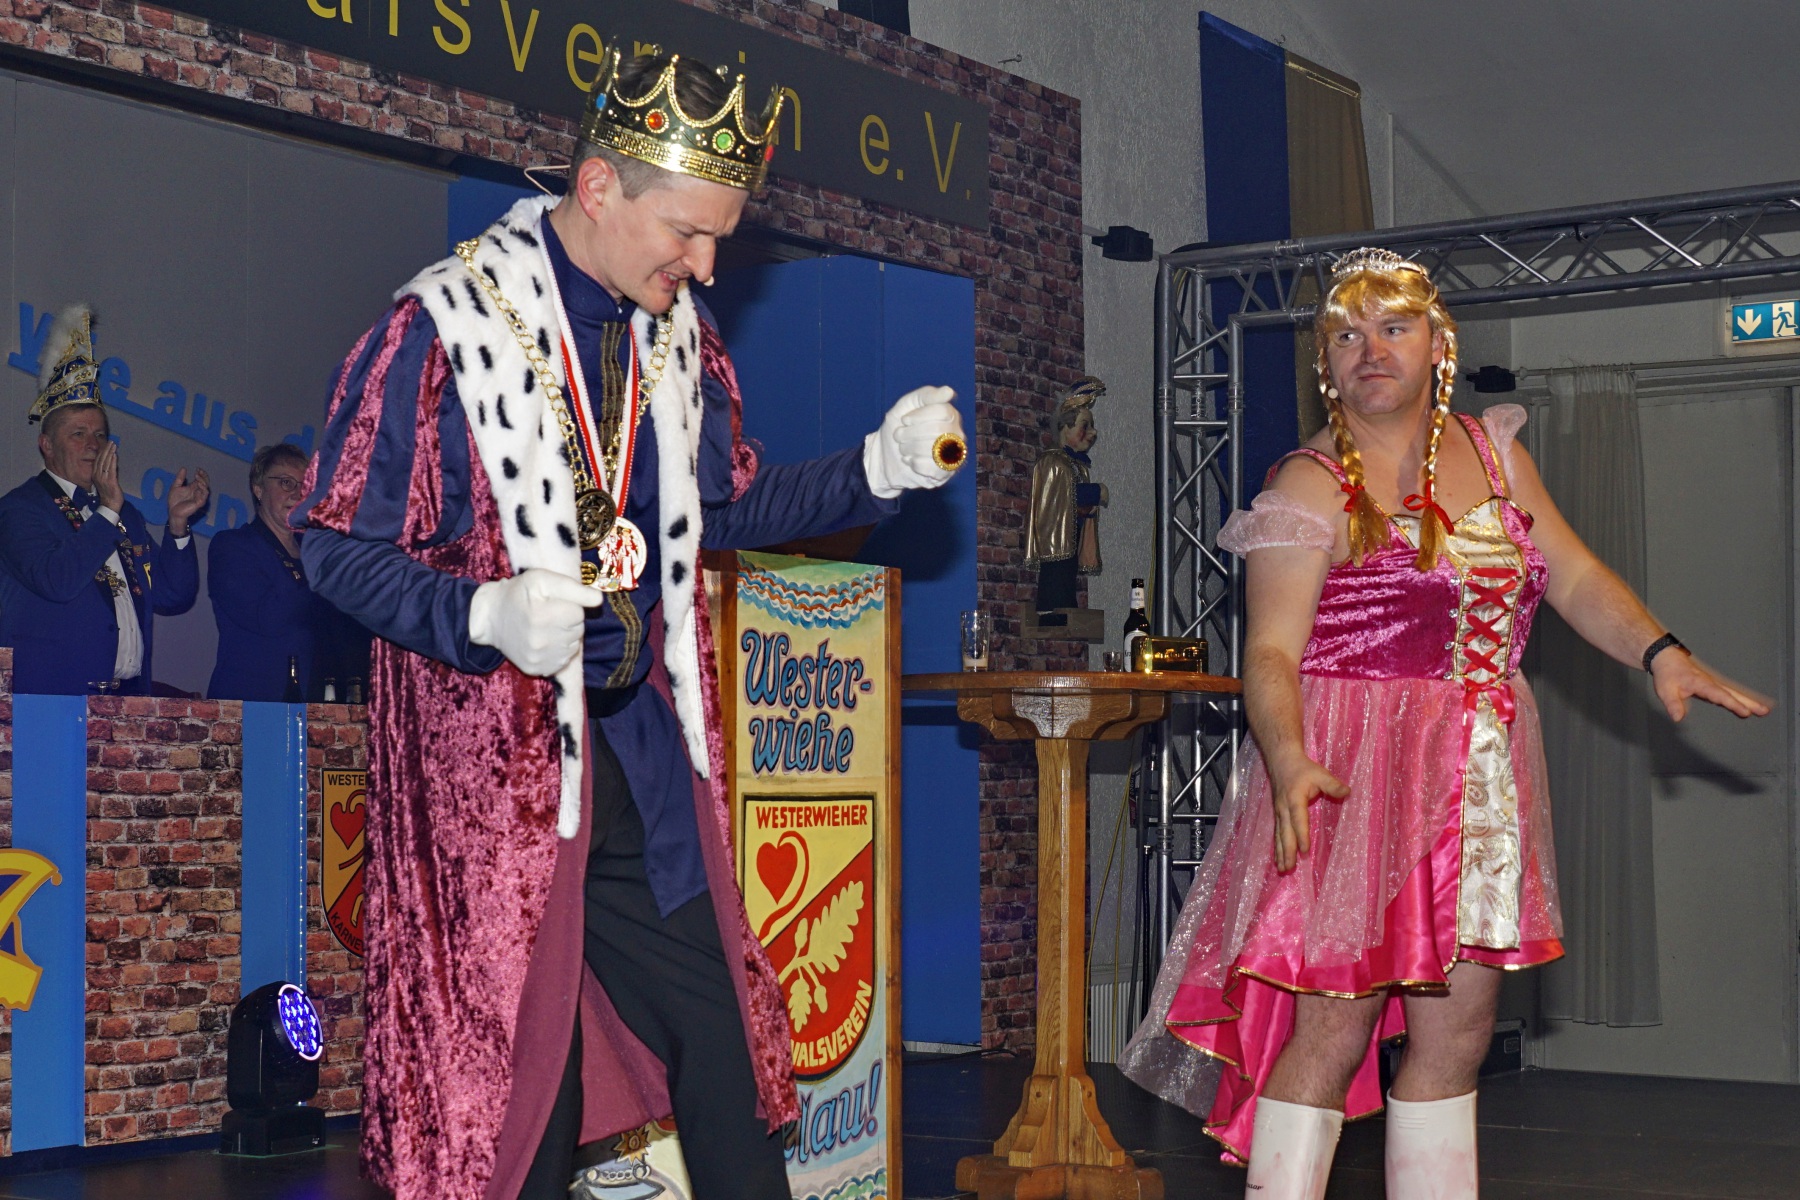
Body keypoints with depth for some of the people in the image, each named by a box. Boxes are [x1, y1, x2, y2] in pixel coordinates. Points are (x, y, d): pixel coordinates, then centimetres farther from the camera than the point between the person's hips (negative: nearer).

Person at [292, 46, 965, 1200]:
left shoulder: (678, 331, 6)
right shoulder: (447, 324, -13)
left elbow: (728, 504, 16)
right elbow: (338, 544, -10)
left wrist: (876, 469, 2)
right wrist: (488, 618, -26)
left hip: (645, 745, 5)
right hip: (494, 751, -5)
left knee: (719, 1038, 6)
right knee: (514, 1070, 4)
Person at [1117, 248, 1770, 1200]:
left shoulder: (1491, 453, 12)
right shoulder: (1312, 486, -7)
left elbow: (1575, 579, 10)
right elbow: (1271, 653, -13)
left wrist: (1660, 653, -7)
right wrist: (1289, 761, -31)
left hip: (1476, 783, 6)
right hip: (1352, 783, -6)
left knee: (1457, 1034, 9)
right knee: (1332, 1032, -7)